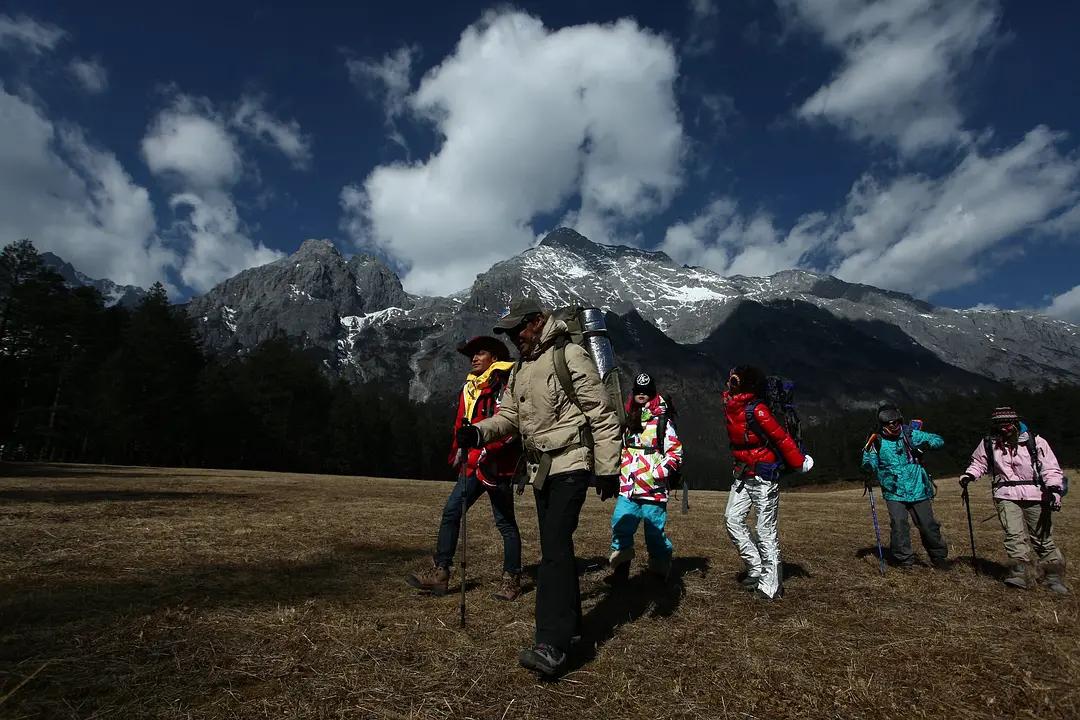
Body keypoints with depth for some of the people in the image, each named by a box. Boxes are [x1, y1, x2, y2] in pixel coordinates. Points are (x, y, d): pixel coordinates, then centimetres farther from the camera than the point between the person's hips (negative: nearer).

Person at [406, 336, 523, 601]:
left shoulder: (506, 384, -9)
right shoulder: (469, 387, 15)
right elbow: (461, 425, 21)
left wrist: (485, 450, -24)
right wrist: (458, 454, 15)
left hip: (498, 465, -7)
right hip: (473, 465, 7)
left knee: (504, 521, 3)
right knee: (451, 512, 2)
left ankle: (512, 579, 18)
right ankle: (439, 572, 9)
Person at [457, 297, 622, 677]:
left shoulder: (571, 357, -13)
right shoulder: (520, 368, 13)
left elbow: (603, 416, -13)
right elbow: (509, 415, 12)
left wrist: (608, 468, -13)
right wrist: (478, 432, -8)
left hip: (570, 466, -8)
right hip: (540, 470, 9)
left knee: (555, 548, -15)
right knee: (556, 546, 15)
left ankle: (552, 645, -10)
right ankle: (571, 622, 31)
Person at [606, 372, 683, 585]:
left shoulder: (662, 421, -2)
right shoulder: (626, 419, 15)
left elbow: (675, 452, -5)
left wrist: (658, 473, -13)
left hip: (653, 490, -5)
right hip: (627, 489, 5)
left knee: (655, 533, 3)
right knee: (620, 526, 3)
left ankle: (662, 572, 21)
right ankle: (620, 570, 17)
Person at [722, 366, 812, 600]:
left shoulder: (757, 411, -23)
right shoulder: (730, 405, 2)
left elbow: (782, 438, -17)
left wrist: (800, 463, -8)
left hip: (764, 476, -8)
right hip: (743, 475, 8)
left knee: (766, 530, 0)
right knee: (732, 518, 1)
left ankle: (771, 585, 12)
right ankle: (757, 569, 15)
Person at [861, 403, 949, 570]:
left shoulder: (911, 434, 1)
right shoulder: (877, 442, 0)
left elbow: (939, 440, 4)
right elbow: (872, 465, 2)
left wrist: (927, 444, -17)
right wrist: (867, 466, -21)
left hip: (917, 490, 1)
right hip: (894, 493, -1)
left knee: (928, 525, 6)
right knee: (898, 524, -12)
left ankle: (938, 557, 28)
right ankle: (905, 559, 4)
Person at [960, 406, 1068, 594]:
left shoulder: (1035, 442, -2)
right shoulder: (988, 444, 5)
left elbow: (1051, 468, -3)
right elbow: (978, 463, 21)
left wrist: (1054, 490, -15)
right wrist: (969, 475, 4)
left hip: (1035, 496, -1)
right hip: (1006, 496, 1)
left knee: (1042, 537, 7)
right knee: (1014, 534, -13)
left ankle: (1054, 576, 20)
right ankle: (1022, 573, -14)